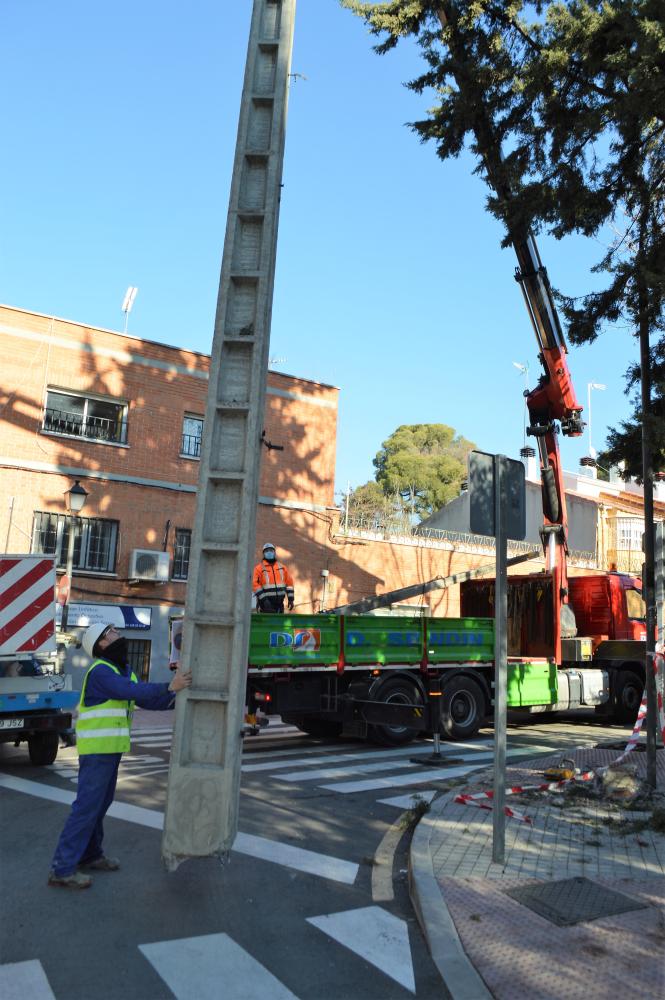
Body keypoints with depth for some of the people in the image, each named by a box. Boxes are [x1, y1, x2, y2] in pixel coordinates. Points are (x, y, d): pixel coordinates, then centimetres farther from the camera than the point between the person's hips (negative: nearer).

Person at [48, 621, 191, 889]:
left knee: (99, 803, 16)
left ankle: (89, 855, 27)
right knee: (86, 805, -7)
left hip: (111, 749, 9)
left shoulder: (125, 671, 13)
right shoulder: (100, 671, -17)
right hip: (97, 749, -9)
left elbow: (147, 700, 11)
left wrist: (176, 699, -2)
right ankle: (62, 868, 0)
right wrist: (169, 687, -32)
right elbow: (132, 692, -30)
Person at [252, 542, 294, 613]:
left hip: (279, 602, 5)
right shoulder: (259, 568, -1)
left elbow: (289, 582, 13)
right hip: (267, 601, -5)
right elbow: (255, 584, -9)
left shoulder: (282, 567, 13)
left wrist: (290, 599, 6)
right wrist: (263, 598, -17)